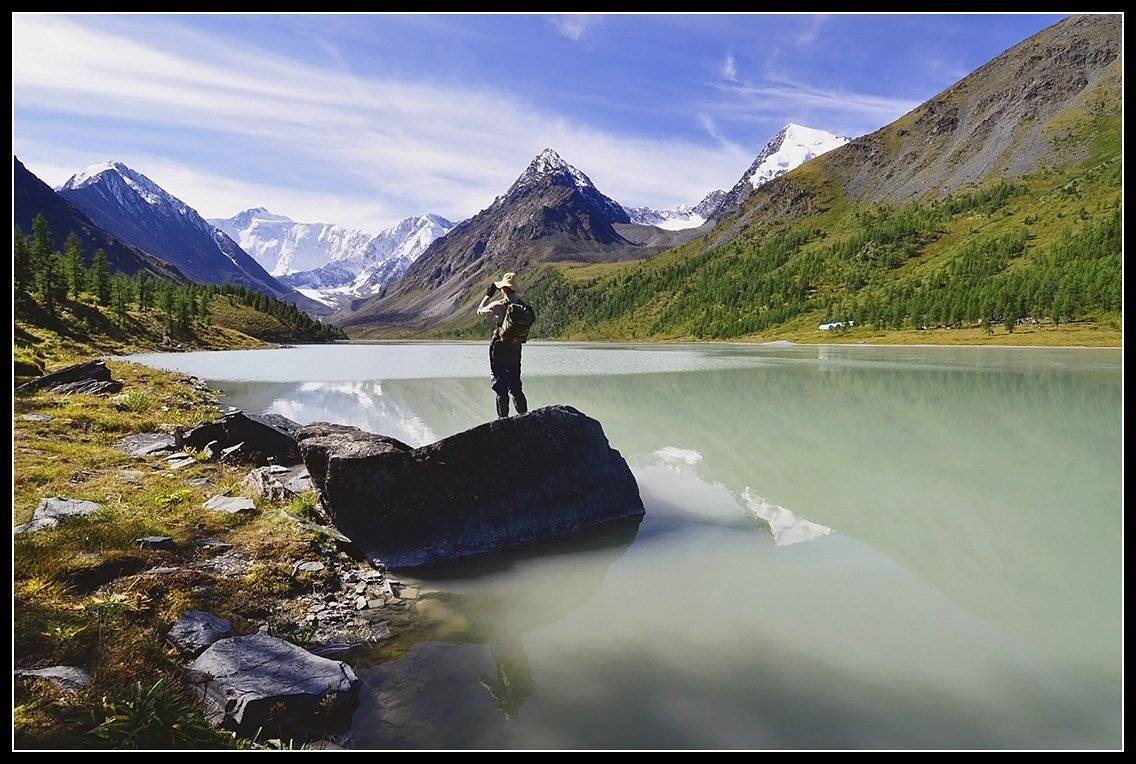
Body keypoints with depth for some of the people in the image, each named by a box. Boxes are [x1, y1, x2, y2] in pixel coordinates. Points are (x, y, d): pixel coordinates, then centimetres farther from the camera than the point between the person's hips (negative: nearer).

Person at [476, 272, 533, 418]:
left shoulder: (499, 306, -16)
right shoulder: (525, 306, -1)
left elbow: (480, 311, 1)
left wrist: (488, 295, 13)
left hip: (499, 349, -5)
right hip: (516, 351, 5)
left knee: (501, 389, 1)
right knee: (516, 388, 15)